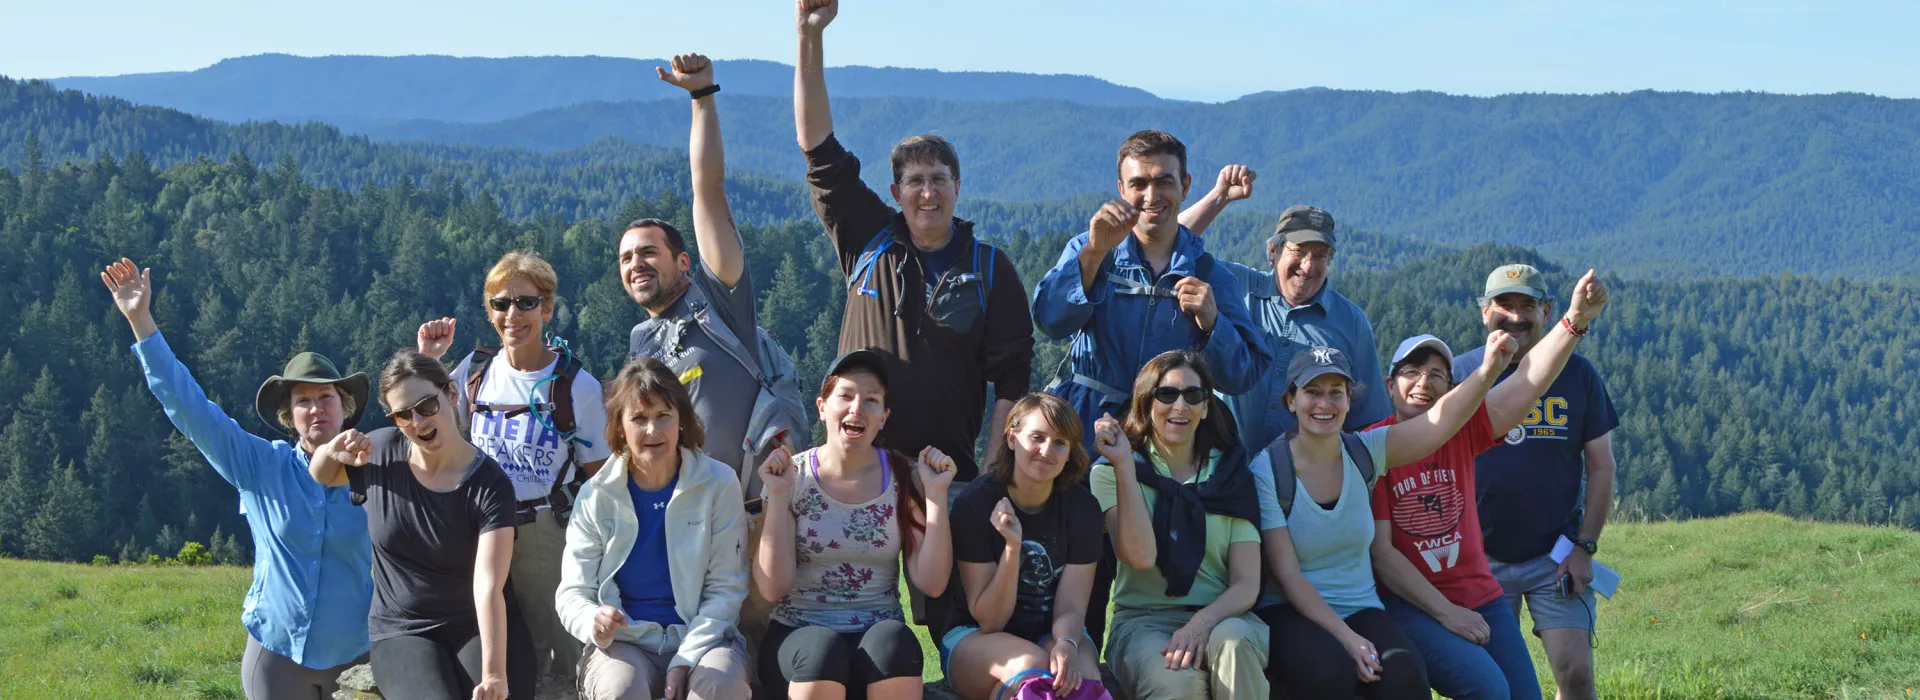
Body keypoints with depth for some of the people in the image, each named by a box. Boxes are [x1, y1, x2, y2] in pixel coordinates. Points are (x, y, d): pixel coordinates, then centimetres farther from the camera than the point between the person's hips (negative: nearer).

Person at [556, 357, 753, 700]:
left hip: (701, 636, 0)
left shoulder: (718, 484, -1)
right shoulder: (596, 496, 1)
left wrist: (685, 659, -15)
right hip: (623, 642, 0)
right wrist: (593, 621, -24)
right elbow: (573, 591, 1)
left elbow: (726, 588, -2)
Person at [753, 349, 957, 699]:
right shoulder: (791, 476, 0)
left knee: (894, 640, -34)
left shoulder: (906, 478, 3)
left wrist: (936, 496, -10)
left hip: (880, 634, 1)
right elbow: (773, 587, -7)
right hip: (799, 634, -1)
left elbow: (931, 584, -3)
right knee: (824, 648, -35)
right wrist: (778, 497, -13)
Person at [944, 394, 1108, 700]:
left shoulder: (1082, 506, -5)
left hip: (1053, 633, 2)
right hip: (976, 639, -2)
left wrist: (1066, 644, -34)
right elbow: (989, 621, -13)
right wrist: (1012, 547, -29)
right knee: (1029, 663, -36)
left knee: (1081, 672, -33)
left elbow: (1071, 608, -10)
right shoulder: (975, 502, -13)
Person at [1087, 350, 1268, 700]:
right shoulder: (1111, 472, 7)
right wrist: (1124, 465, -12)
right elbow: (1140, 557, -11)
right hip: (1143, 621, -2)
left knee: (1232, 641, -36)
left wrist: (1204, 621, -19)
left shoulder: (1230, 473, 11)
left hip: (1220, 618, 2)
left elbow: (1247, 585, 2)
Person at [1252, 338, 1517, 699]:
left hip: (1361, 611, 3)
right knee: (1334, 668, -36)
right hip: (1291, 615, -3)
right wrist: (1347, 639, -22)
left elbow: (1440, 421, -13)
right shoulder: (1267, 470, -8)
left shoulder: (1365, 452, 3)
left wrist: (1489, 370, -31)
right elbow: (1287, 574, -12)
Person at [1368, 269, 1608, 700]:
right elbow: (1379, 550, -11)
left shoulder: (1461, 430, 3)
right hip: (1409, 606, -5)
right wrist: (1445, 612, -14)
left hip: (1481, 598, 5)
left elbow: (1527, 382, -11)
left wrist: (1575, 321, -26)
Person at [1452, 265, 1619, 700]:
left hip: (1557, 557, 0)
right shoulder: (1459, 374, 1)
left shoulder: (1577, 374, 3)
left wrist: (1585, 547, -3)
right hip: (1480, 559, 0)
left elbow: (1601, 467, 6)